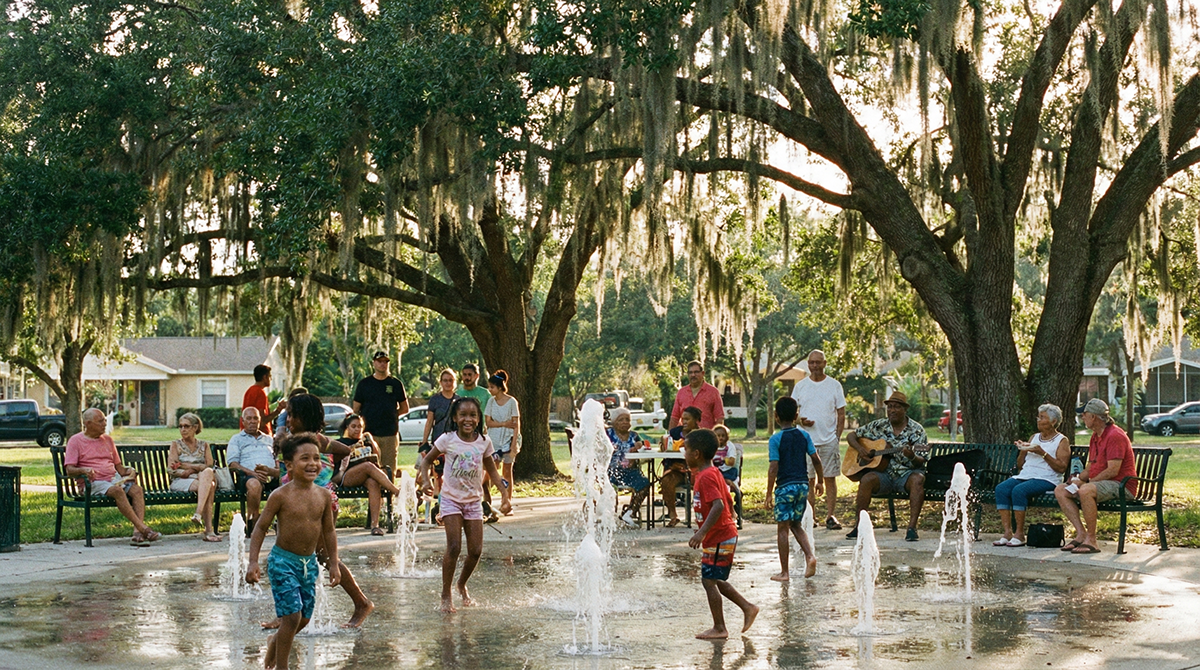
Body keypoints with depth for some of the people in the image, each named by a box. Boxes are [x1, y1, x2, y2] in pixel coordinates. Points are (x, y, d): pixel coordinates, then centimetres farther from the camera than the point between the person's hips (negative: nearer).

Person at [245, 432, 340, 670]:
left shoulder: (323, 496, 1)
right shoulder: (281, 496, -13)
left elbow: (328, 532, 11)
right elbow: (261, 528, -7)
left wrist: (334, 564, 10)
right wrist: (253, 562, -14)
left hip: (310, 562, 5)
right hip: (283, 561, -5)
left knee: (304, 618, 12)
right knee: (292, 615, -10)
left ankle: (276, 642, 42)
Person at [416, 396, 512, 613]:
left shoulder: (484, 442, -1)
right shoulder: (447, 440, -9)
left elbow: (491, 469, 11)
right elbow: (427, 459, 1)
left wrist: (504, 493, 3)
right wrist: (425, 480, -17)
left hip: (474, 500, 3)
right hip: (451, 499, -3)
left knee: (476, 550, 0)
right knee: (454, 548, -14)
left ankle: (462, 585, 28)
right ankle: (445, 595, 0)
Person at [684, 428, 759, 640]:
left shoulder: (706, 477, -18)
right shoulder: (714, 473, 13)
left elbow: (718, 506, -30)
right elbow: (729, 504, 20)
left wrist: (702, 532, -35)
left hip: (719, 539, -11)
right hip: (726, 534, 11)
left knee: (709, 580, -5)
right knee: (716, 580, 18)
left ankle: (719, 628, 0)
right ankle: (747, 607, 23)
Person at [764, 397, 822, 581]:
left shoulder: (775, 439, -10)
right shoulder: (803, 435, 3)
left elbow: (774, 468, -14)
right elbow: (816, 460, 3)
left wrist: (769, 493, -10)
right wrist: (820, 481, 16)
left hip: (785, 487, -5)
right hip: (803, 485, 5)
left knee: (783, 528, 2)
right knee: (795, 525, 20)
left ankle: (784, 572, 5)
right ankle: (810, 556, -2)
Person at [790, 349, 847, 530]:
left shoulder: (834, 385, 5)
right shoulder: (800, 386, 7)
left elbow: (841, 413, 6)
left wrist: (838, 436, -3)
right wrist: (800, 420, -11)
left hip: (829, 440, -1)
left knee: (830, 478, 0)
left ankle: (830, 515, 5)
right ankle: (810, 516, 9)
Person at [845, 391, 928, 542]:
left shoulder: (916, 430, 1)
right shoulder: (878, 426, 8)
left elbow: (921, 462, -5)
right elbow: (851, 435, 15)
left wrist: (912, 457, -29)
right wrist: (860, 448, -5)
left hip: (907, 474, -1)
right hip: (884, 474, 2)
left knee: (917, 479, -35)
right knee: (867, 479, -30)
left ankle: (912, 527, -35)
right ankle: (858, 525, -24)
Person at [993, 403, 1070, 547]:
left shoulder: (1062, 441, 5)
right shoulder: (1034, 437, 24)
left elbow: (1061, 467, -10)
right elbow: (1020, 465, 23)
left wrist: (1042, 453, -15)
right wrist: (1023, 450, 3)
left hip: (1046, 480, -6)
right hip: (1025, 476, 6)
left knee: (1019, 490, -34)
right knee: (1001, 488, -23)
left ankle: (1020, 534, -27)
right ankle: (1008, 532, -27)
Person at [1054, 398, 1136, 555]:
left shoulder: (1115, 436, -15)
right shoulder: (1095, 437, 17)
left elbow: (1112, 471, -22)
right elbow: (1091, 468, 20)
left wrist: (1086, 482, -17)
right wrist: (1079, 477, -1)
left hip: (1121, 485, -10)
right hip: (1098, 482, 10)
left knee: (1086, 491, -37)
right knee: (1060, 490, -2)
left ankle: (1091, 540, -29)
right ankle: (1081, 534, -12)